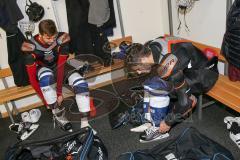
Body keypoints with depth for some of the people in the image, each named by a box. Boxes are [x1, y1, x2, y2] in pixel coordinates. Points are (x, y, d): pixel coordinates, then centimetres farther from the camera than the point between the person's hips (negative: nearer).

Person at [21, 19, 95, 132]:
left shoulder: (63, 38, -28)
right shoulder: (29, 46, -28)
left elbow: (61, 65, -27)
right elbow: (32, 77, -25)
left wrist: (59, 92, -29)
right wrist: (45, 100, -24)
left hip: (59, 66, 1)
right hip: (43, 70, -1)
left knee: (81, 84, -27)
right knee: (46, 75, -39)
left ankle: (85, 123, -25)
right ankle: (58, 114, -23)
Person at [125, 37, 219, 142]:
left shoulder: (168, 65, -36)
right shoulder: (150, 48, -11)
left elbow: (185, 100, -29)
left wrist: (168, 122, -15)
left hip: (205, 75, -8)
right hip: (188, 70, 9)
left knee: (157, 88, -24)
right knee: (150, 85, 3)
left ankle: (158, 128, -6)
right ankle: (151, 121, 7)